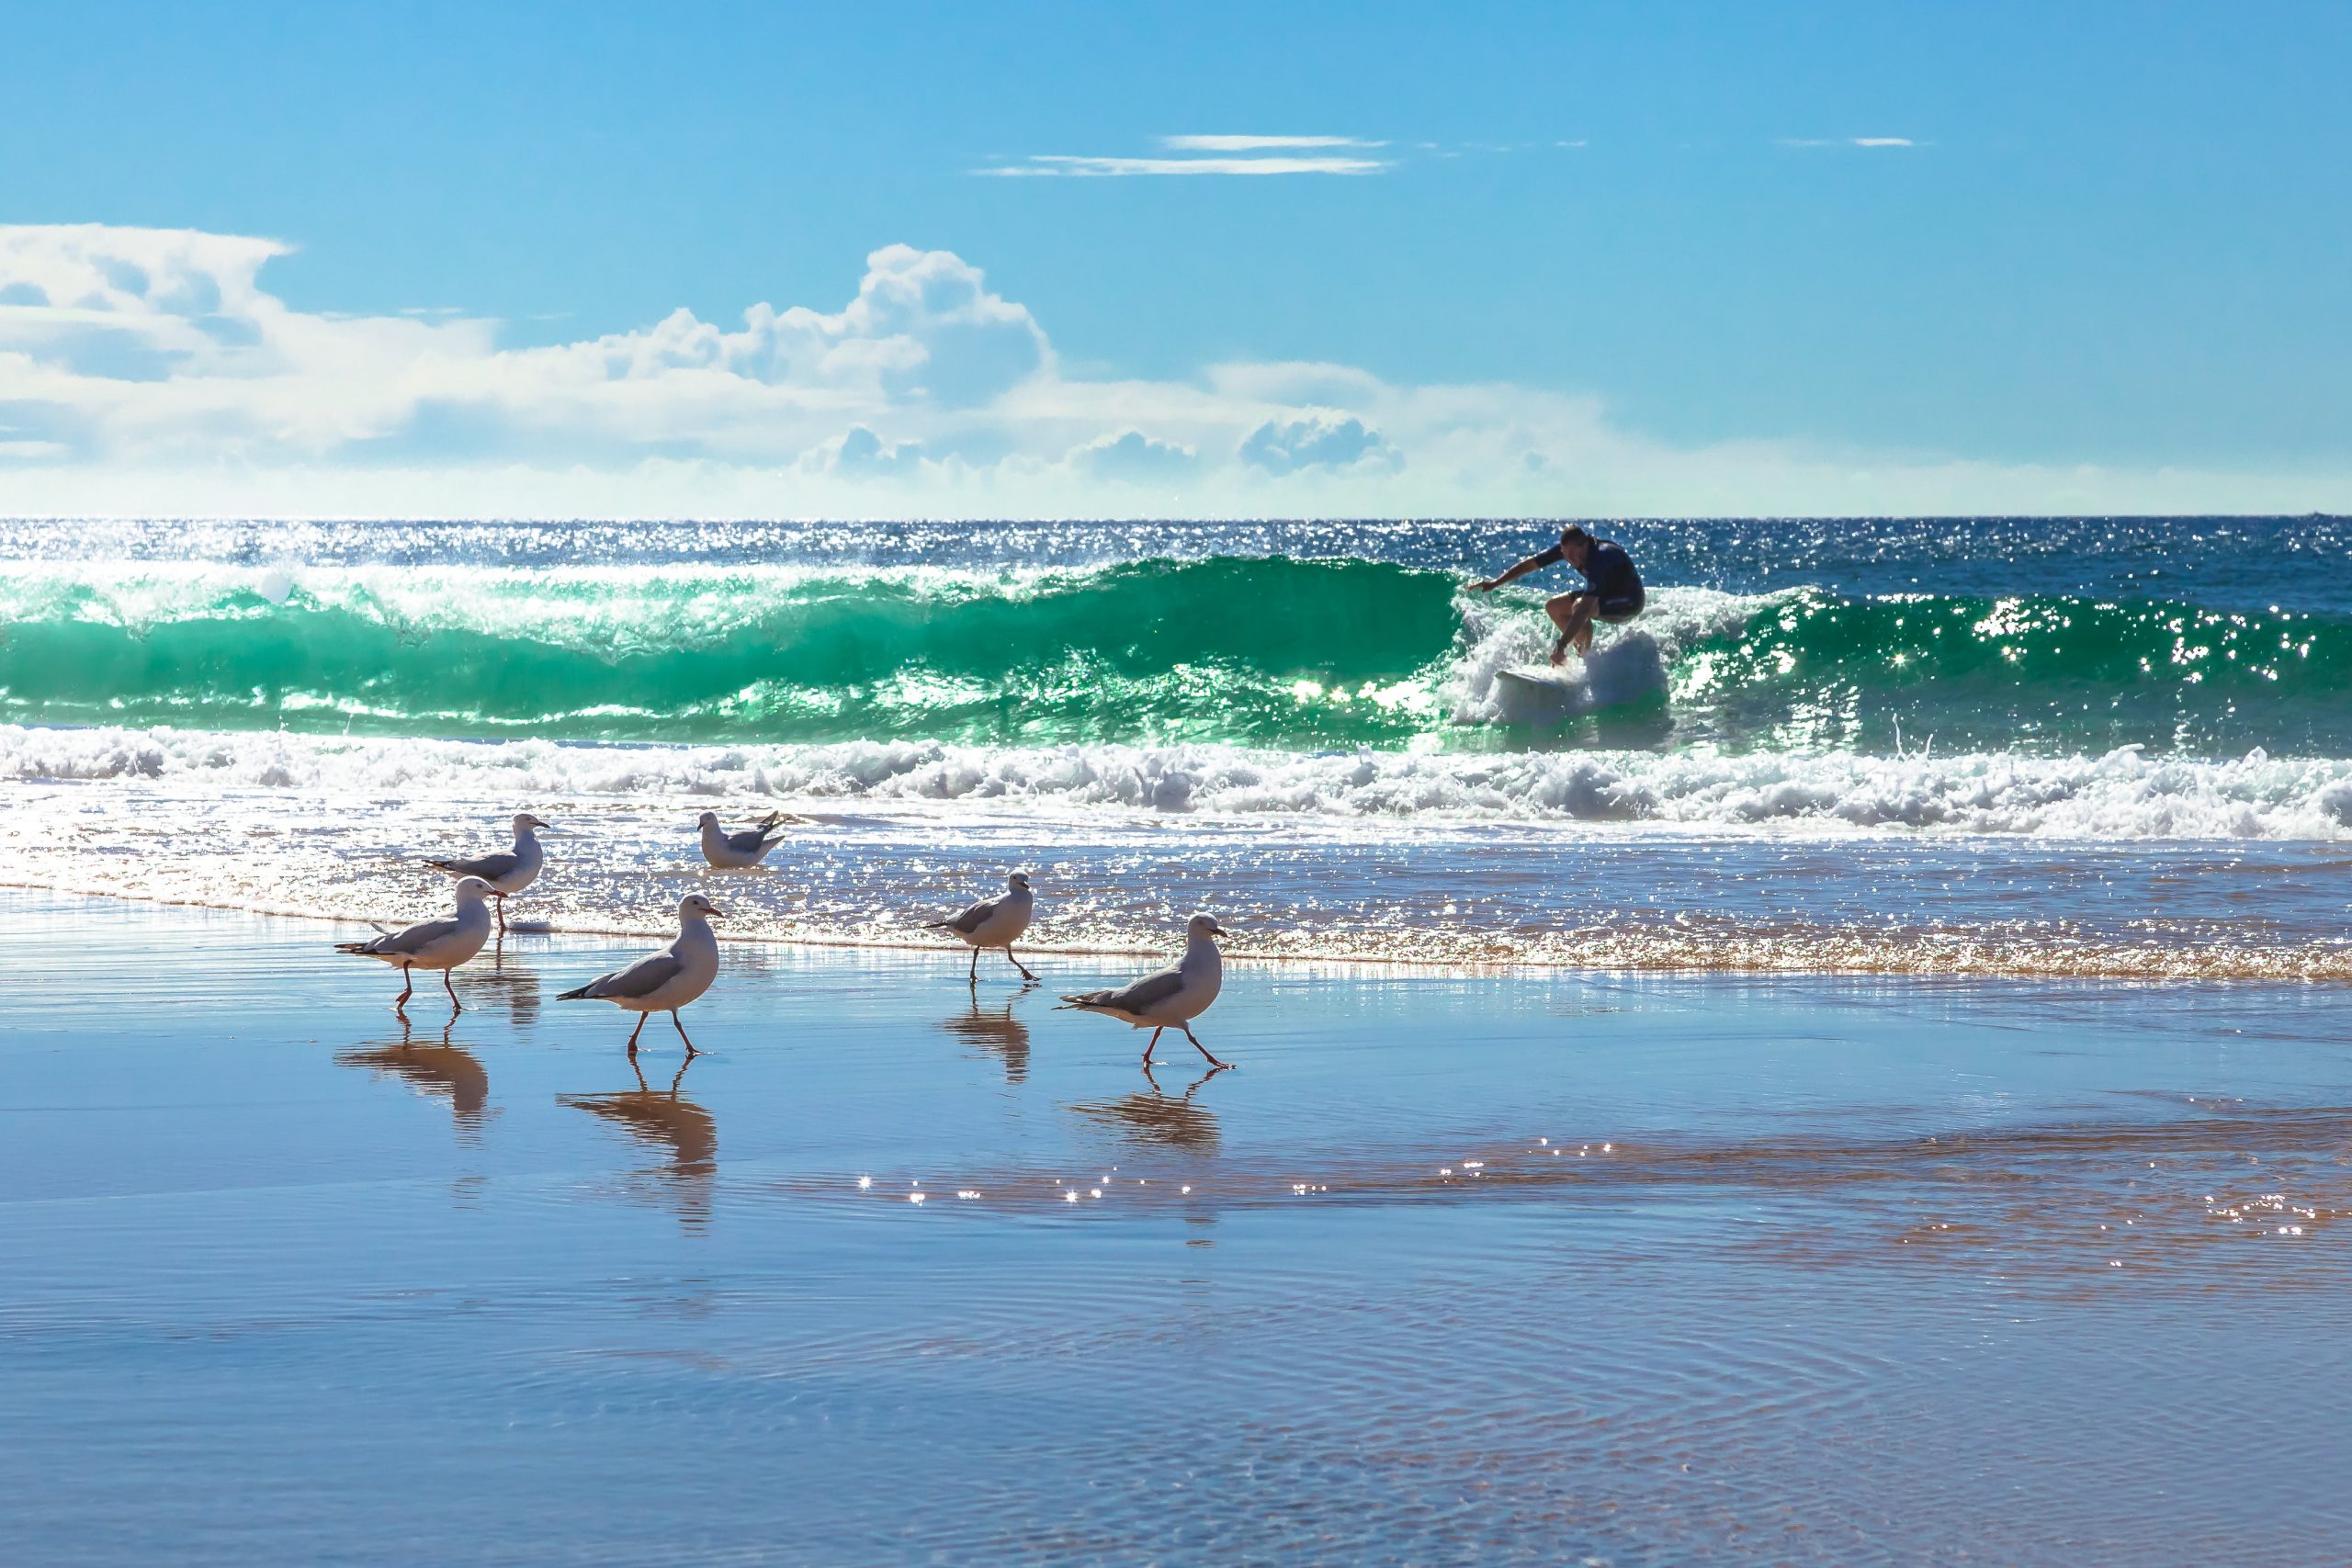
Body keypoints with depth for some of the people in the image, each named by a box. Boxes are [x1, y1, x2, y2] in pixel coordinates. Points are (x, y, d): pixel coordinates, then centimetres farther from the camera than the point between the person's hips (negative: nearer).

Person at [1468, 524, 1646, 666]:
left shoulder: (1600, 558, -37)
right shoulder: (1568, 548, -14)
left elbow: (1584, 609, -44)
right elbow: (1530, 564, -3)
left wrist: (1561, 646, -46)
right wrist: (1495, 583, -3)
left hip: (1629, 602, -8)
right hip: (1605, 595, 9)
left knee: (1579, 607, -33)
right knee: (1553, 607, 3)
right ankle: (1582, 653, 6)